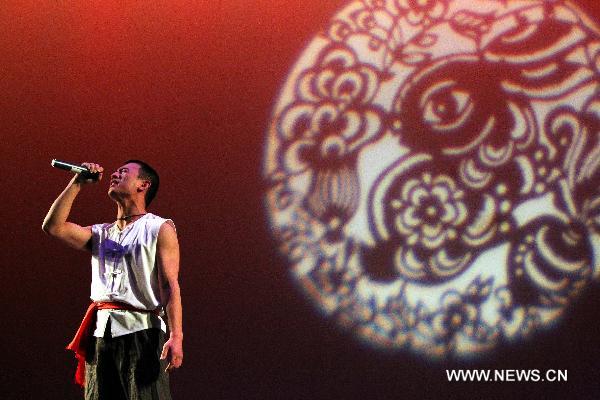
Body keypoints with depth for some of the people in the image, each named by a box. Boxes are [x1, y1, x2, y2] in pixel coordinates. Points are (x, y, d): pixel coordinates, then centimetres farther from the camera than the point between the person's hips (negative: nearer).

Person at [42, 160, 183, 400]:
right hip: (101, 334, 6)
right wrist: (77, 184, 12)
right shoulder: (101, 234, 22)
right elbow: (53, 227, 10)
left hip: (141, 332, -5)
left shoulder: (159, 228, 5)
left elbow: (170, 285, -5)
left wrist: (176, 337, -16)